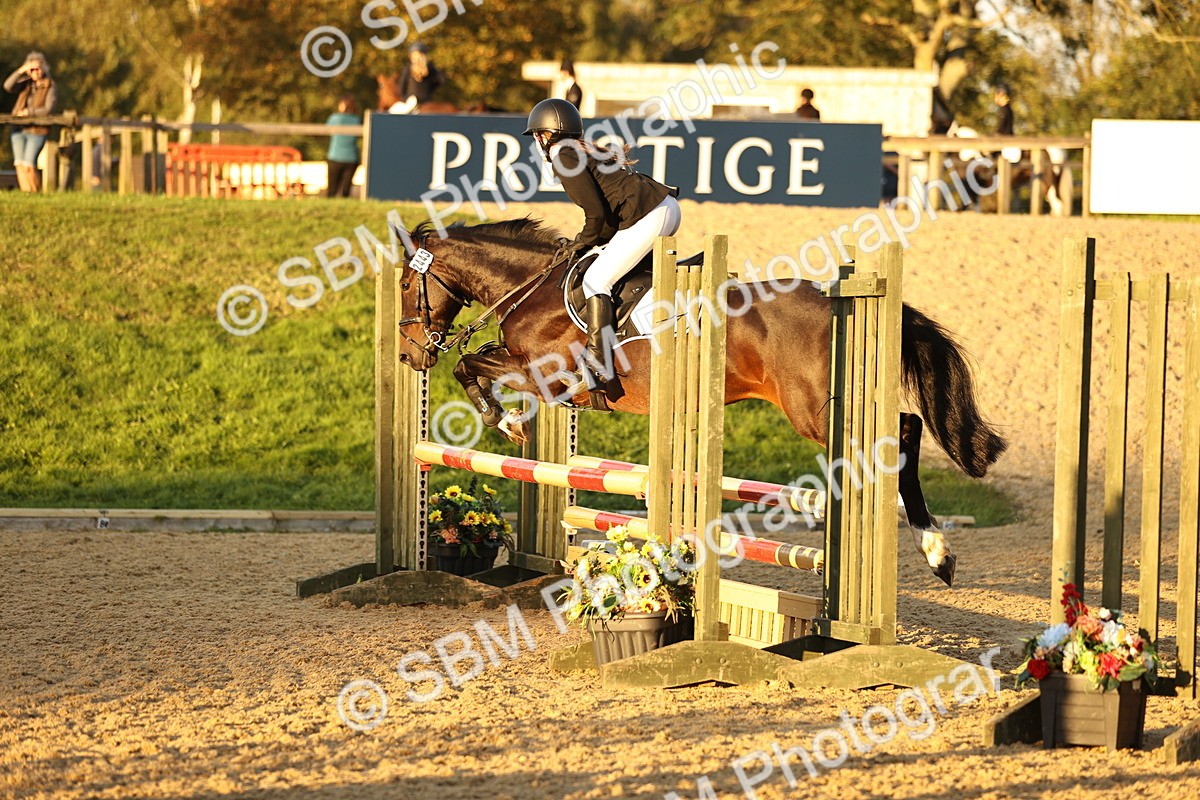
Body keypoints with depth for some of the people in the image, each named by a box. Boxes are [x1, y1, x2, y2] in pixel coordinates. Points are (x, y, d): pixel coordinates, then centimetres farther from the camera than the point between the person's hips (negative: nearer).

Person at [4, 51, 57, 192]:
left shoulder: (51, 87, -3)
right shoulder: (26, 84, 10)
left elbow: (48, 110, -12)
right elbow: (8, 87, -7)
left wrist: (29, 112, -15)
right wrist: (20, 71, -13)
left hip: (37, 131, -5)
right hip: (19, 129, 5)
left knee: (28, 166, -13)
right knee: (19, 164, -2)